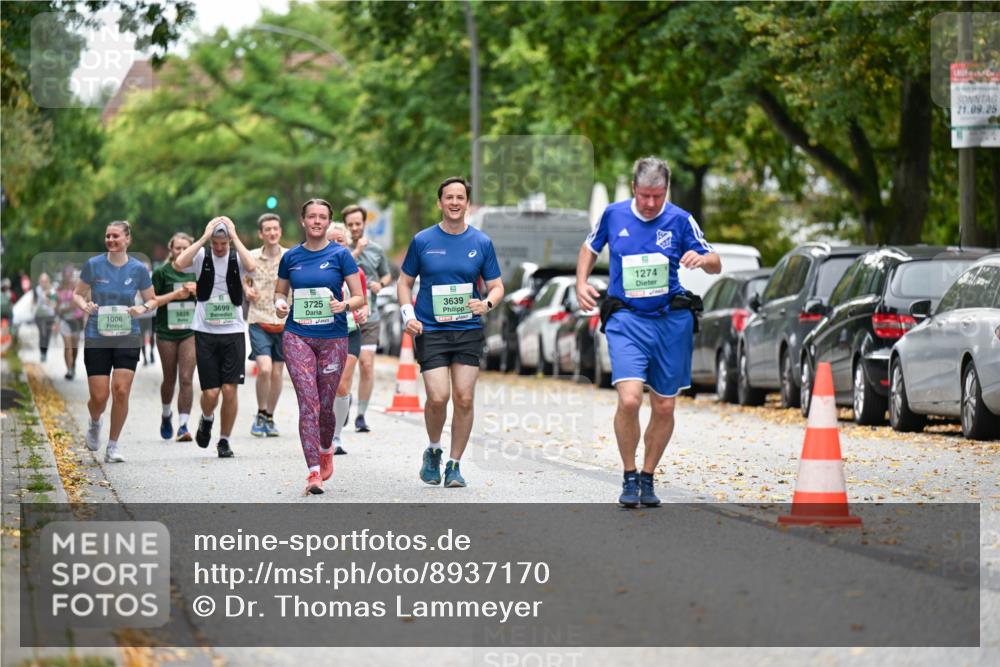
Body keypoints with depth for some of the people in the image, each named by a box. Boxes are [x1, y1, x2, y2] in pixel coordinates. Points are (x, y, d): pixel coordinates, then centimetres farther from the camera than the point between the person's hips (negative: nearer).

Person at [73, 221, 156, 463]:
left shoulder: (138, 269, -1)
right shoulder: (93, 265, -2)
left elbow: (152, 300, 10)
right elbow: (77, 294, 8)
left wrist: (143, 308, -12)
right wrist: (84, 305, -13)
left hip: (127, 336, 0)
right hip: (97, 337, 0)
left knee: (121, 391, -11)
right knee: (99, 397, -4)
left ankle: (113, 446, 4)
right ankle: (94, 424, 33)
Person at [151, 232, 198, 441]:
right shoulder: (162, 272, -1)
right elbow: (152, 300, -4)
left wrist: (197, 291, -10)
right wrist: (176, 294, -14)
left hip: (191, 330, 0)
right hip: (166, 331, 0)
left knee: (186, 378, -10)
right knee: (170, 379, 11)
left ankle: (183, 424, -11)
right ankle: (166, 414, 37)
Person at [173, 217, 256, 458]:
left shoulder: (237, 258, -1)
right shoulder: (202, 256, 0)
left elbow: (251, 266, -24)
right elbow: (179, 264, -20)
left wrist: (234, 237, -17)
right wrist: (204, 237, -16)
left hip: (233, 332, 0)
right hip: (206, 332, 0)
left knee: (229, 389, -5)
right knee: (210, 392, -3)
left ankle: (225, 440, 11)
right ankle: (206, 420, 31)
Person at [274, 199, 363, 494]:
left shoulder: (340, 255, 0)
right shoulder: (291, 257, 6)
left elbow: (359, 297, 0)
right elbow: (280, 291, 19)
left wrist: (344, 305, -21)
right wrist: (280, 303, -4)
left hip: (333, 338, -1)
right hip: (297, 336, 1)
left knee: (325, 405, 8)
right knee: (308, 402, -12)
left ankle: (326, 449, 40)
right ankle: (314, 472, -15)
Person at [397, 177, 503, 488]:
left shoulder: (481, 242, 4)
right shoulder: (423, 241, 2)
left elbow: (496, 286, 9)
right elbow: (404, 281, 11)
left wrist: (487, 304, -13)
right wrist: (408, 315, -4)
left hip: (469, 331, 1)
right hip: (430, 331, -1)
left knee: (464, 399, -4)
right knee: (438, 397, -13)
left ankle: (454, 465, 10)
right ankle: (433, 451, 14)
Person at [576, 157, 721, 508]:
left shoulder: (680, 220, -1)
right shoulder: (613, 215, 1)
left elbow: (715, 264, 3)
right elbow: (590, 248, 19)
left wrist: (701, 259, -21)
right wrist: (581, 284, 3)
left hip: (671, 320, 1)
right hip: (626, 319, -1)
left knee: (664, 407, 7)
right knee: (629, 399, -19)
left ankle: (648, 478, 25)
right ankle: (629, 478, -1)